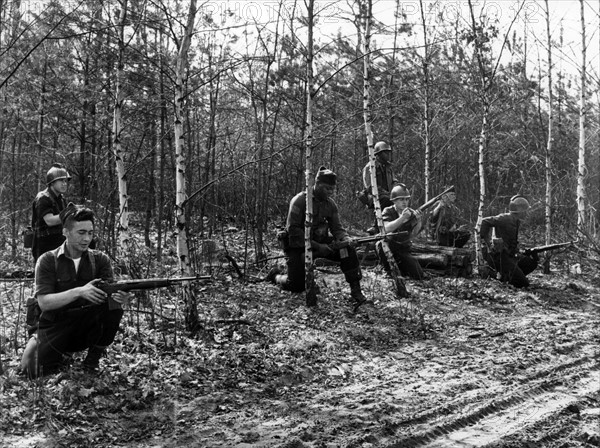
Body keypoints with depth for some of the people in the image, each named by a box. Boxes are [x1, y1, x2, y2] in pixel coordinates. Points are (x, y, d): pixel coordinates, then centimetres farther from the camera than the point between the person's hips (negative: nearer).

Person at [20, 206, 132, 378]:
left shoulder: (100, 259, 0)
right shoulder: (48, 261, -6)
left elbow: (108, 294, -10)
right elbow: (44, 303, -16)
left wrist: (119, 297, -36)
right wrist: (79, 291, -30)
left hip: (88, 326, 1)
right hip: (55, 328, -1)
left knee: (113, 308, -28)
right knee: (33, 371, -20)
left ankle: (92, 360, -6)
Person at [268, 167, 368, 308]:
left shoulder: (330, 204, 2)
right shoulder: (300, 200, -16)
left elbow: (337, 227, 5)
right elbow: (293, 229, -20)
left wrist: (346, 239, -20)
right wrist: (315, 246, -27)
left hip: (321, 244, 5)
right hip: (298, 246, -5)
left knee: (348, 251, -20)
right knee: (297, 286, -11)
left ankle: (355, 290, -14)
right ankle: (276, 276, 22)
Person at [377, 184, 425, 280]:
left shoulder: (411, 213, 0)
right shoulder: (388, 211, -8)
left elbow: (412, 235, -13)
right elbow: (387, 229, -28)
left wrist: (419, 221, -31)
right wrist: (402, 217, -38)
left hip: (404, 250, 3)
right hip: (388, 247, -3)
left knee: (419, 276, -7)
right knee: (382, 244, -38)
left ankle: (400, 268, 23)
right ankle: (389, 271, -13)